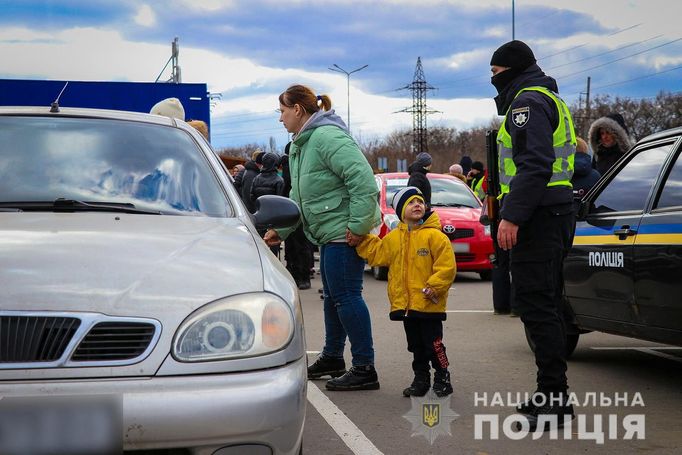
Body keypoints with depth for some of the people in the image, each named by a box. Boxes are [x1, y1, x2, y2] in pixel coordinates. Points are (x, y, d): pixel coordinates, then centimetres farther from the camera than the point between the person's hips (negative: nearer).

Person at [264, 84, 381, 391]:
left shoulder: (327, 137, -18)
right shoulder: (300, 145, 17)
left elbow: (363, 180, -26)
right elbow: (298, 196, 25)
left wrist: (358, 225, -26)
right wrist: (280, 230, 18)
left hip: (346, 231, -11)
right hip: (330, 231, 11)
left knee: (346, 295, -9)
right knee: (333, 295, 19)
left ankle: (364, 369, -4)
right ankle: (332, 358, 33)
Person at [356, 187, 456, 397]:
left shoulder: (434, 235, -9)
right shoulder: (393, 238, 9)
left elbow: (446, 266, -12)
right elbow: (375, 254, 17)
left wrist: (432, 287, -17)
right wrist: (362, 239, 5)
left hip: (429, 304, -5)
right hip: (405, 303, 5)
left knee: (433, 343, -1)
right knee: (416, 345, 14)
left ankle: (442, 378, 12)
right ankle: (421, 378, 25)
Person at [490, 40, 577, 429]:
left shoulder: (528, 102, -10)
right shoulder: (550, 99, 24)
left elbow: (534, 164, -22)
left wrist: (512, 216, -26)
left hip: (538, 217, -11)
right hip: (557, 213, 11)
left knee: (535, 303, -11)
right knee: (546, 303, 14)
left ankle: (553, 399, -12)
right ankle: (554, 396, 19)